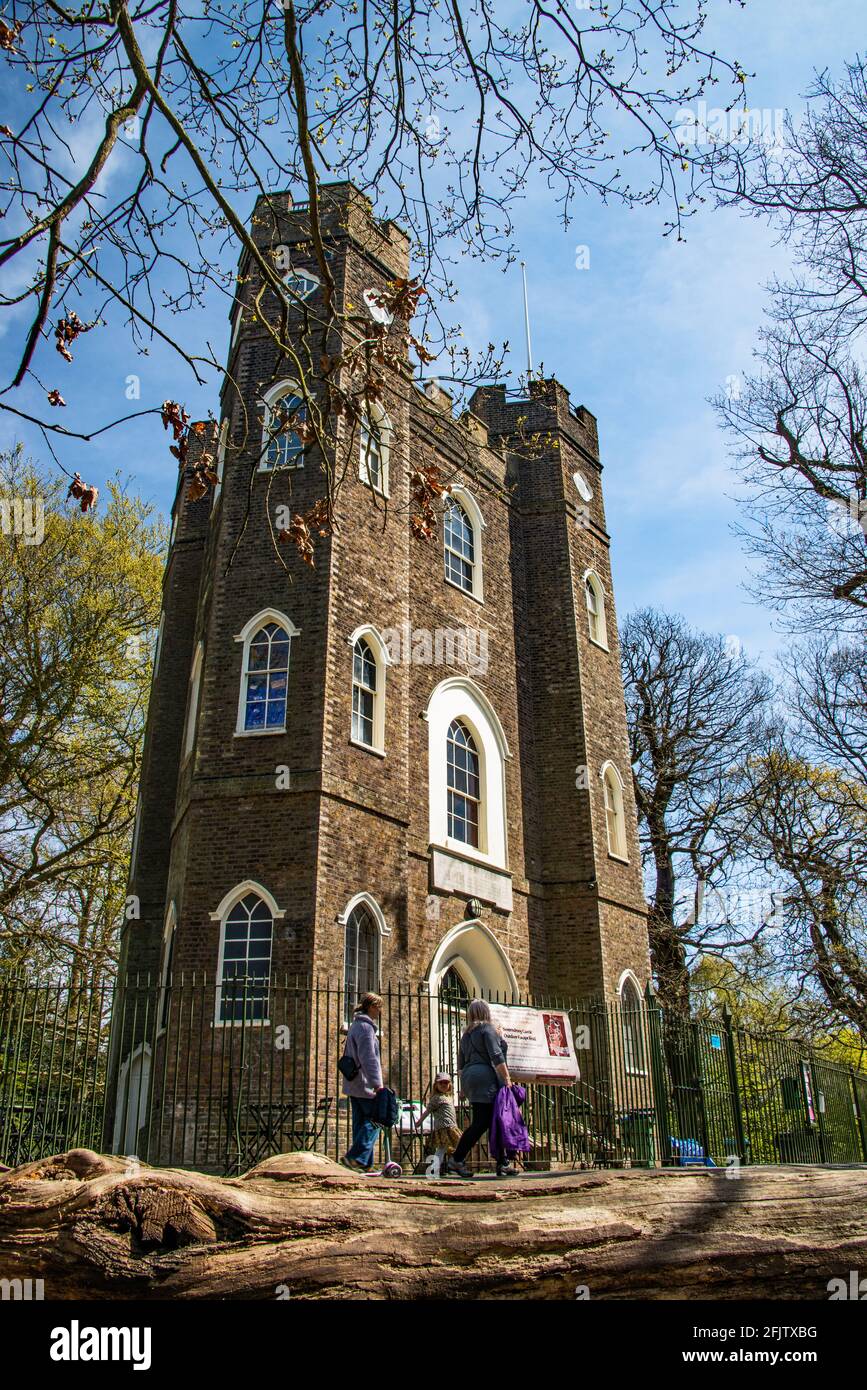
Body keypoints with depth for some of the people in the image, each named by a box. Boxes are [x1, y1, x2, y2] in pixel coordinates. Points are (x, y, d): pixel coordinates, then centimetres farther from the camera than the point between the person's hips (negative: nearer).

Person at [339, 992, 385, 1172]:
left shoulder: (356, 1025, 18)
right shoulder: (366, 1027, -13)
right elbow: (369, 1058, -22)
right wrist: (377, 1083, -24)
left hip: (353, 1085, 10)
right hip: (364, 1084, -10)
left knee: (360, 1122, 10)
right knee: (374, 1120, -6)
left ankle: (363, 1164, 11)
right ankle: (354, 1157, -12)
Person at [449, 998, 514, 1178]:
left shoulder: (466, 1034, 20)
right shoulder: (487, 1028, -3)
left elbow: (460, 1063, 22)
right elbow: (496, 1056, -12)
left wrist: (464, 1085, 27)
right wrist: (507, 1078, -12)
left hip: (469, 1077, 9)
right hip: (485, 1078, -8)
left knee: (493, 1121, 8)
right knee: (481, 1122, -10)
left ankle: (502, 1164, 6)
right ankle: (457, 1160, -12)